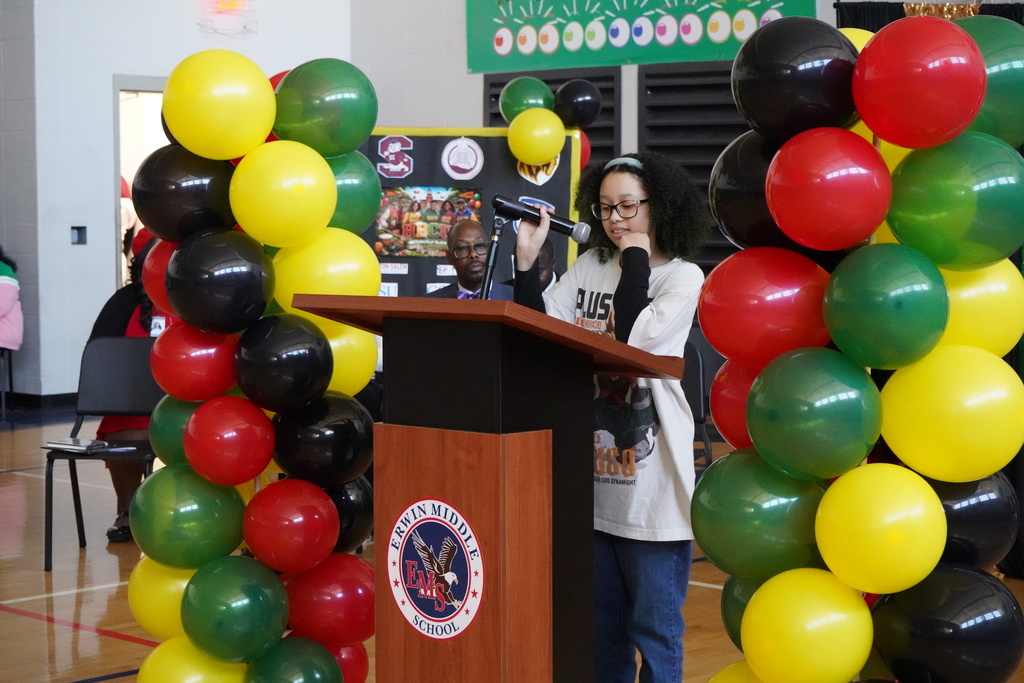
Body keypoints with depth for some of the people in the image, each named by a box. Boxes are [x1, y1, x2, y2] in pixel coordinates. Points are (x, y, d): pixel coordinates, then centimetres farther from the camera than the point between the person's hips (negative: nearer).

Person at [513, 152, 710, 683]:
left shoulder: (682, 277, -4)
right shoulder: (588, 267, 10)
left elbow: (633, 340, -20)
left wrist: (635, 262, -9)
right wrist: (526, 260, -7)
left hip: (650, 485, -5)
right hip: (593, 480, 5)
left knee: (653, 629, 2)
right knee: (601, 625, 17)